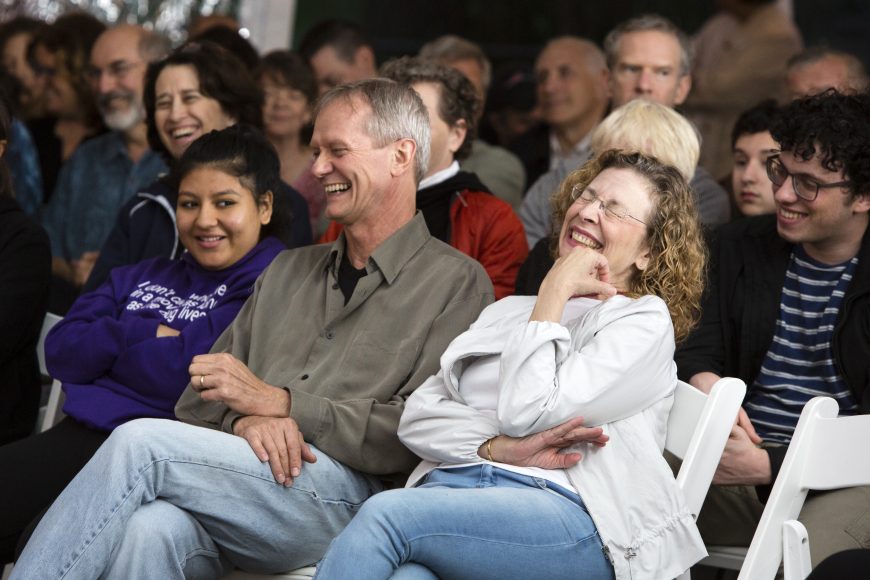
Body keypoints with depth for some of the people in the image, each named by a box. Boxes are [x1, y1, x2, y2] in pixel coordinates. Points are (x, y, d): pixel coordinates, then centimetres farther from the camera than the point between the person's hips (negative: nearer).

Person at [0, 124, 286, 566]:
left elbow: (191, 375, -13)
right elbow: (61, 351, 13)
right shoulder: (143, 277, 23)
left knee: (41, 548, -26)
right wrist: (143, 335, -3)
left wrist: (107, 344, 3)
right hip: (77, 437, 7)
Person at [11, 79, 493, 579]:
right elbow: (201, 400, 21)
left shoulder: (456, 283, 8)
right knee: (151, 528, -33)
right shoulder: (290, 270, 28)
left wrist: (276, 401, -6)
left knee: (140, 442, -25)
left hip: (347, 494, -5)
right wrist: (244, 422, -5)